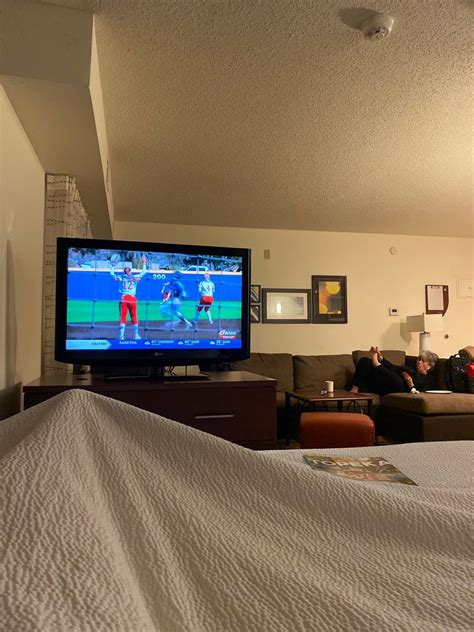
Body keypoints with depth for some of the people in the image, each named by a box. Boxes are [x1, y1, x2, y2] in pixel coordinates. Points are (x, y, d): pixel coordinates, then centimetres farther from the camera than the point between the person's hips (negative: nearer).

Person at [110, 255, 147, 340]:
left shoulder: (121, 277, 7)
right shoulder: (135, 277, 3)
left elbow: (112, 274, 21)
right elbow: (143, 272, 16)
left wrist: (111, 265, 34)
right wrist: (144, 263, 26)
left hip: (123, 299, 1)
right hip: (132, 299, -1)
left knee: (122, 317, 2)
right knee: (134, 317, 9)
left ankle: (121, 336, -3)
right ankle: (136, 335, 14)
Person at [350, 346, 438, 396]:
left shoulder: (429, 379, 17)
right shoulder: (410, 369, 35)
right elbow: (393, 367, 20)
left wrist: (411, 384, -15)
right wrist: (380, 358, 6)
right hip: (380, 385, 6)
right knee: (364, 361, -14)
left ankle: (376, 364, -22)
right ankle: (355, 389, -24)